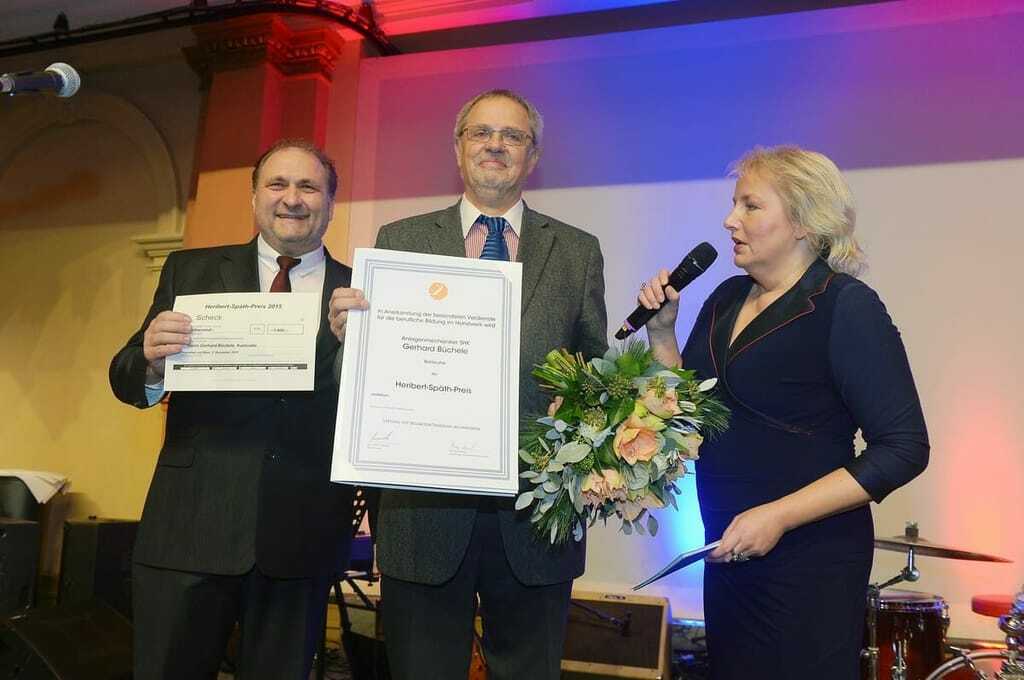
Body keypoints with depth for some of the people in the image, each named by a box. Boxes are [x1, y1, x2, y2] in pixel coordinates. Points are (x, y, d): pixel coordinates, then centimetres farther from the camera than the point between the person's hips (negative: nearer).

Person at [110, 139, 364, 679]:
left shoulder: (360, 294, 4)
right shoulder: (190, 271, 8)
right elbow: (127, 379, 5)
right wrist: (151, 361, -17)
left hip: (303, 537, 0)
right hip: (190, 527, 1)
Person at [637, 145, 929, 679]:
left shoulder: (847, 307, -14)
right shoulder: (727, 299, 6)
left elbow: (904, 449, -17)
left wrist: (779, 516, -22)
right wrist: (661, 330, -3)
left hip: (808, 564, -7)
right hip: (728, 554, 7)